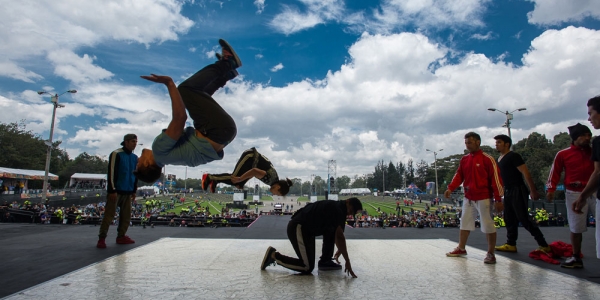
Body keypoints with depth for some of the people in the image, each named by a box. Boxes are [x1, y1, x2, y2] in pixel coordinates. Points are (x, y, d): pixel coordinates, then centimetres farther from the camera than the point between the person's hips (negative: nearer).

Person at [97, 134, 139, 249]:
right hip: (116, 191, -7)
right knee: (109, 215, -4)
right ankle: (102, 238, 3)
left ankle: (121, 236, 18)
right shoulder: (116, 154, -8)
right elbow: (111, 173, -12)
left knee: (126, 215, 8)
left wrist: (134, 190, 16)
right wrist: (112, 190, -16)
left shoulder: (134, 157, 12)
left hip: (128, 192, 7)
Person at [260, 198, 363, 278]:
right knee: (307, 268, -9)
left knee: (331, 231, 17)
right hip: (299, 229, -10)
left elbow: (336, 234, 33)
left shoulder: (334, 207, 17)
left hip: (305, 228, 10)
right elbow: (340, 237, -18)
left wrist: (340, 250, 43)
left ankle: (325, 261, 19)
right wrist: (347, 261, -13)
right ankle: (274, 255, 0)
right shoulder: (338, 210, -12)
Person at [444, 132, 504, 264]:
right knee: (464, 223, 14)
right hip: (468, 198, 6)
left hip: (483, 198, -6)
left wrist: (498, 199, -14)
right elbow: (459, 175, 8)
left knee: (488, 226, 1)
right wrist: (450, 188, -8)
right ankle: (461, 249, 26)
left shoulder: (487, 159, -10)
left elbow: (496, 179, -12)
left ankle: (491, 254, 14)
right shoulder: (464, 159, 8)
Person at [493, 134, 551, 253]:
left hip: (517, 191, -9)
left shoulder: (513, 156, -12)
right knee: (509, 219, 11)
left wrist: (533, 191, -21)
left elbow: (526, 173, -17)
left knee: (524, 218, -8)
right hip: (508, 191, 9)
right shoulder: (500, 159, 12)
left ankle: (543, 245, 1)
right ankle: (511, 244, 19)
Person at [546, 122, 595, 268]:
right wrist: (551, 189, -7)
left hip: (594, 192, 1)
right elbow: (555, 172, 1)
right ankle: (576, 258, 20)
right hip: (574, 194, -1)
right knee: (576, 228, 8)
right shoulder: (563, 154, 1)